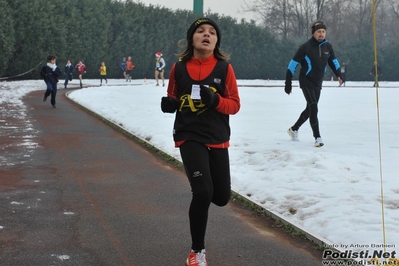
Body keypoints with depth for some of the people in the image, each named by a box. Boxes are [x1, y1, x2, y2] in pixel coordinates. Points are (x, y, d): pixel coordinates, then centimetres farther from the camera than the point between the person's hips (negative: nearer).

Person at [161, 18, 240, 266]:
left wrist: (215, 100, -22)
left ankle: (200, 187, 47)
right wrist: (169, 104, -11)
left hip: (218, 139, 2)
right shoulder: (179, 68, -2)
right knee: (203, 193, -17)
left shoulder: (224, 68, -4)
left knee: (222, 197, 8)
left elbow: (235, 104, -2)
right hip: (189, 137, -2)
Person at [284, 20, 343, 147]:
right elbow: (293, 64, -11)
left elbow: (333, 61, 14)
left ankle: (294, 129, 36)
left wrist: (339, 74, -2)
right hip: (306, 82, -6)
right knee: (313, 108, -17)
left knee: (310, 109, 15)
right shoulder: (306, 47, -15)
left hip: (318, 83, 6)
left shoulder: (327, 46, -1)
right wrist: (288, 83, -11)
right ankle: (317, 137, -15)